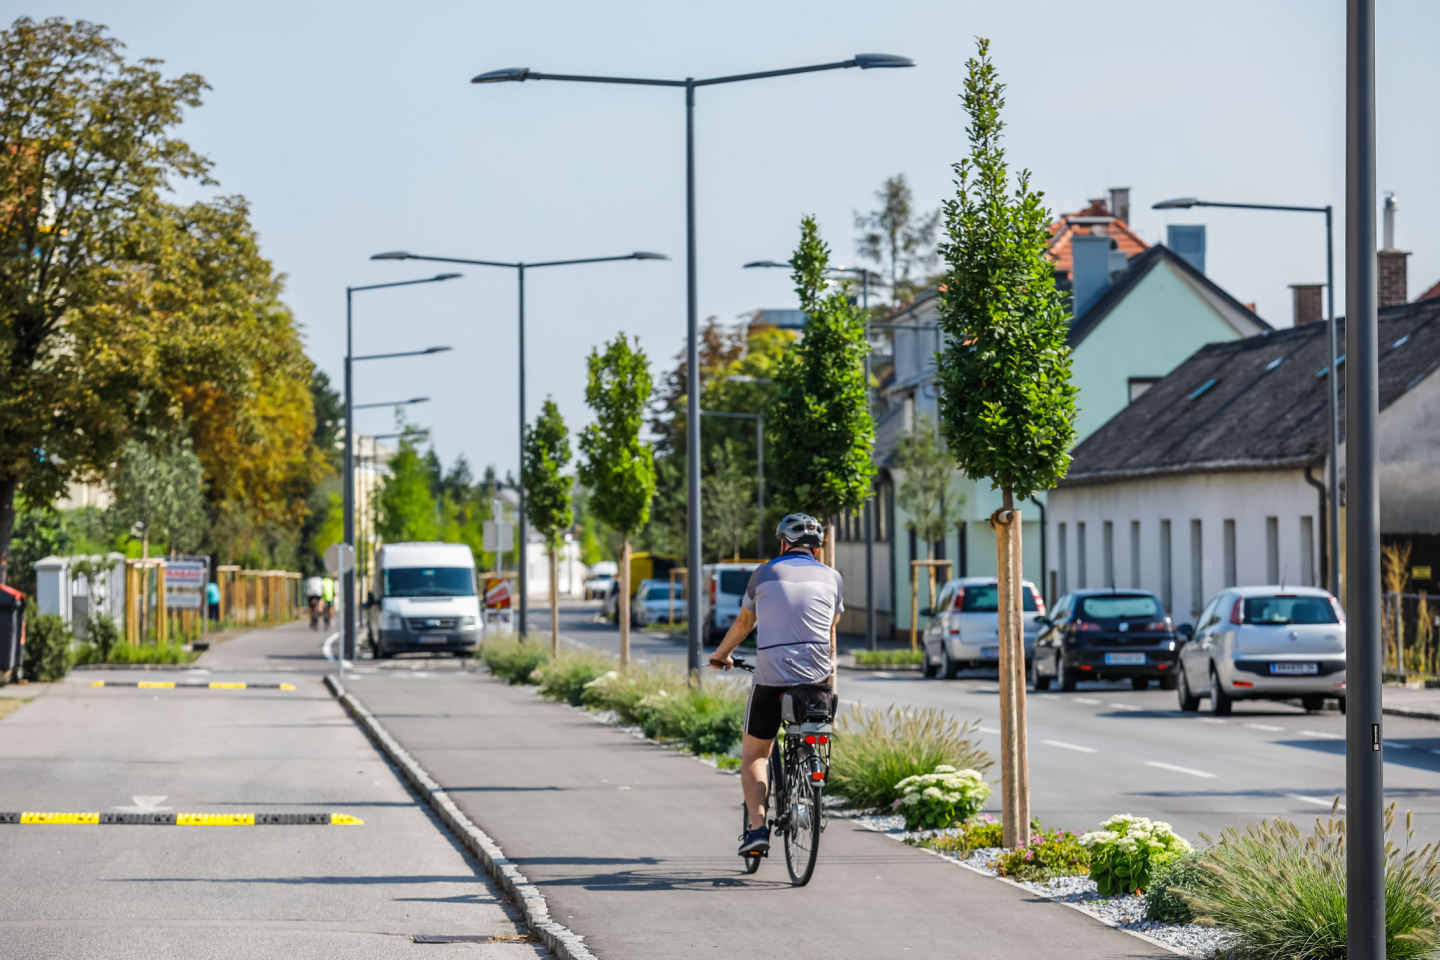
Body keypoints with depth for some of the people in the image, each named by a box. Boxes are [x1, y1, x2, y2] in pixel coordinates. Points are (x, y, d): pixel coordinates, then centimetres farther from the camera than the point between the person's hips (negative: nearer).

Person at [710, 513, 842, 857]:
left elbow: (743, 624, 22)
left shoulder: (765, 573, 8)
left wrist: (722, 654, 40)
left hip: (771, 677, -1)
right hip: (818, 679, 1)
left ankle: (758, 826, -5)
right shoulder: (832, 578, 12)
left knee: (753, 756, 11)